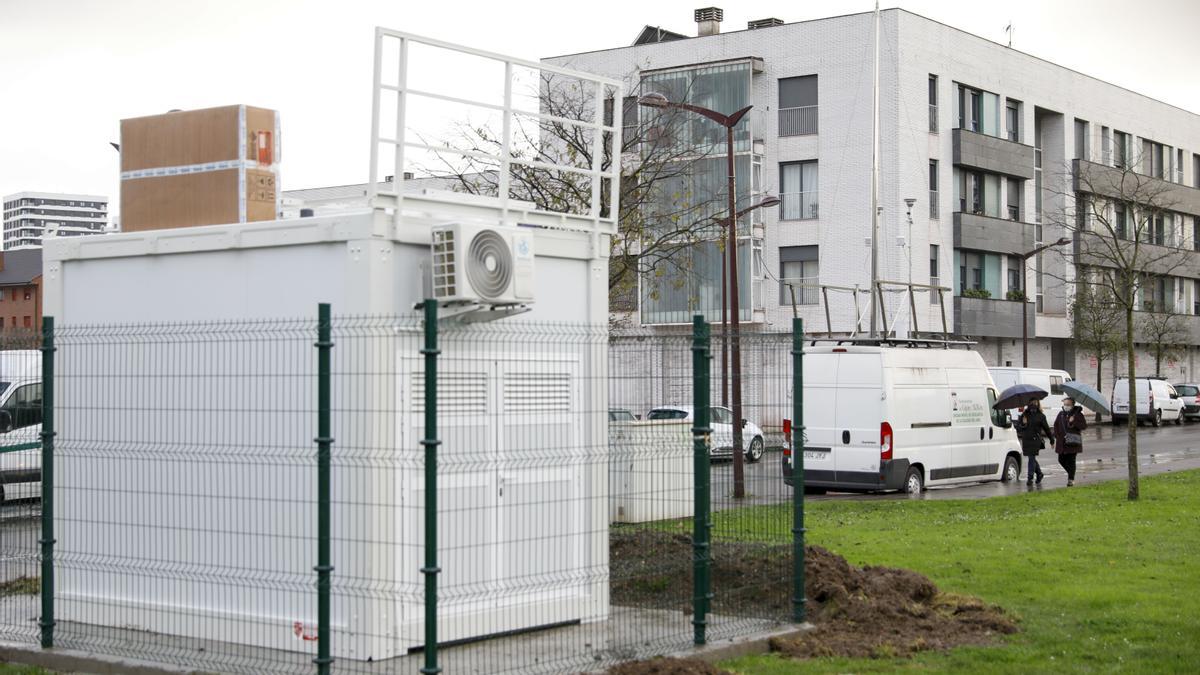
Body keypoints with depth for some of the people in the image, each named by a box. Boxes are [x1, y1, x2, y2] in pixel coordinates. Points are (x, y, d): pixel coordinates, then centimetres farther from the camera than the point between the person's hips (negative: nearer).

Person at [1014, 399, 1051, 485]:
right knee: (1032, 459, 11)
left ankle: (1030, 478, -5)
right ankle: (1039, 474, 32)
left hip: (1035, 440, -3)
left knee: (1032, 458, -9)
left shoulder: (1040, 416, 3)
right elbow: (1017, 426, 9)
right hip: (1026, 440, 3)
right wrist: (1023, 424, -13)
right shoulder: (1024, 415, 9)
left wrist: (1052, 439, 14)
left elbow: (1046, 428, 10)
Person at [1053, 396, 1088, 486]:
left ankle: (1071, 479, 1)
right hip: (1062, 442, 5)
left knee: (1071, 461, -5)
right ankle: (1071, 474, 28)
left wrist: (1073, 422, -19)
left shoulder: (1078, 414, -2)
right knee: (1061, 460, 7)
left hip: (1073, 442, -5)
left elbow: (1084, 426, -7)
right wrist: (1057, 435, 5)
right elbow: (1056, 425, 19)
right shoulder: (1061, 414, 11)